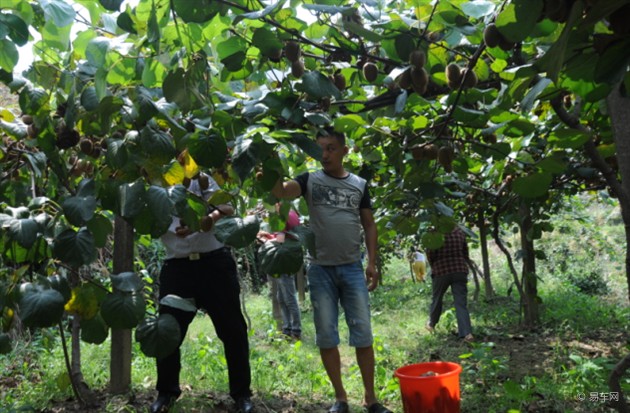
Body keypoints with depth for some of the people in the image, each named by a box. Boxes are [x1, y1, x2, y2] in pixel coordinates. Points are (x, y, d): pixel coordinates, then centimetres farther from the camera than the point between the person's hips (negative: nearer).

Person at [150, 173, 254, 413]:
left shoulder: (200, 179, 8)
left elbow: (226, 209, -6)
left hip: (214, 262, -2)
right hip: (177, 267, 2)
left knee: (232, 329, 1)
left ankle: (241, 393, 15)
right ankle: (167, 392, 24)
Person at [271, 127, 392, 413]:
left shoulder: (359, 184, 8)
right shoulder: (310, 180, 3)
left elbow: (369, 224, 10)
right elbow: (279, 191, -14)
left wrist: (372, 262, 2)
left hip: (353, 269, 1)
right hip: (320, 270, 0)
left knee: (363, 335, 3)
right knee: (326, 337, 5)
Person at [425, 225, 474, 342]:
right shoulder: (460, 232, 4)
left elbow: (430, 254, -10)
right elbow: (465, 252, 11)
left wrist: (433, 266, 8)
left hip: (441, 271, -2)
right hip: (460, 271, 2)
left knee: (436, 299, 19)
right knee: (461, 303, -1)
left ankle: (431, 324, 39)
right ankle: (467, 333, -12)